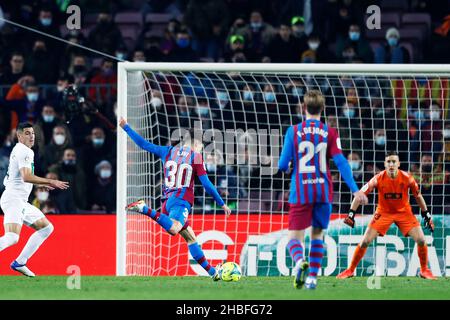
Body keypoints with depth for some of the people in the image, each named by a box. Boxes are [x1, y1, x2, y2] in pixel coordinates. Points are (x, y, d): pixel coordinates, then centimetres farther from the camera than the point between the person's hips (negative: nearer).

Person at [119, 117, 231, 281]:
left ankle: (212, 272, 10)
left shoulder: (168, 152, 15)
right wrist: (222, 204, 8)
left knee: (191, 238, 10)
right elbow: (206, 184, 0)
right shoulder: (196, 157, 3)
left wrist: (125, 127, 30)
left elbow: (144, 144, 19)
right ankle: (146, 209, -42)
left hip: (168, 199, 7)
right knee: (173, 229, -34)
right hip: (182, 201, -7)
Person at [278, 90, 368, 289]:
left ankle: (299, 262, -31)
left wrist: (285, 167, 24)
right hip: (323, 192, 2)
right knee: (317, 235, 18)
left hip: (300, 192, -2)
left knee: (295, 236, 1)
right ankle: (312, 277, 10)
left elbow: (283, 165, -1)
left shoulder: (293, 131, -1)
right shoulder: (330, 133, 1)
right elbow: (340, 162, -8)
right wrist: (355, 190, -10)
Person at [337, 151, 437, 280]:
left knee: (421, 240, -12)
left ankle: (424, 270, 11)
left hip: (404, 212, 1)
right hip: (383, 212, -1)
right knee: (365, 242, -10)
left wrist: (427, 215, 2)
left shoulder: (407, 178, -17)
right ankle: (350, 270, 7)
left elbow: (418, 196, -1)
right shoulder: (378, 179, -20)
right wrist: (351, 214, -21)